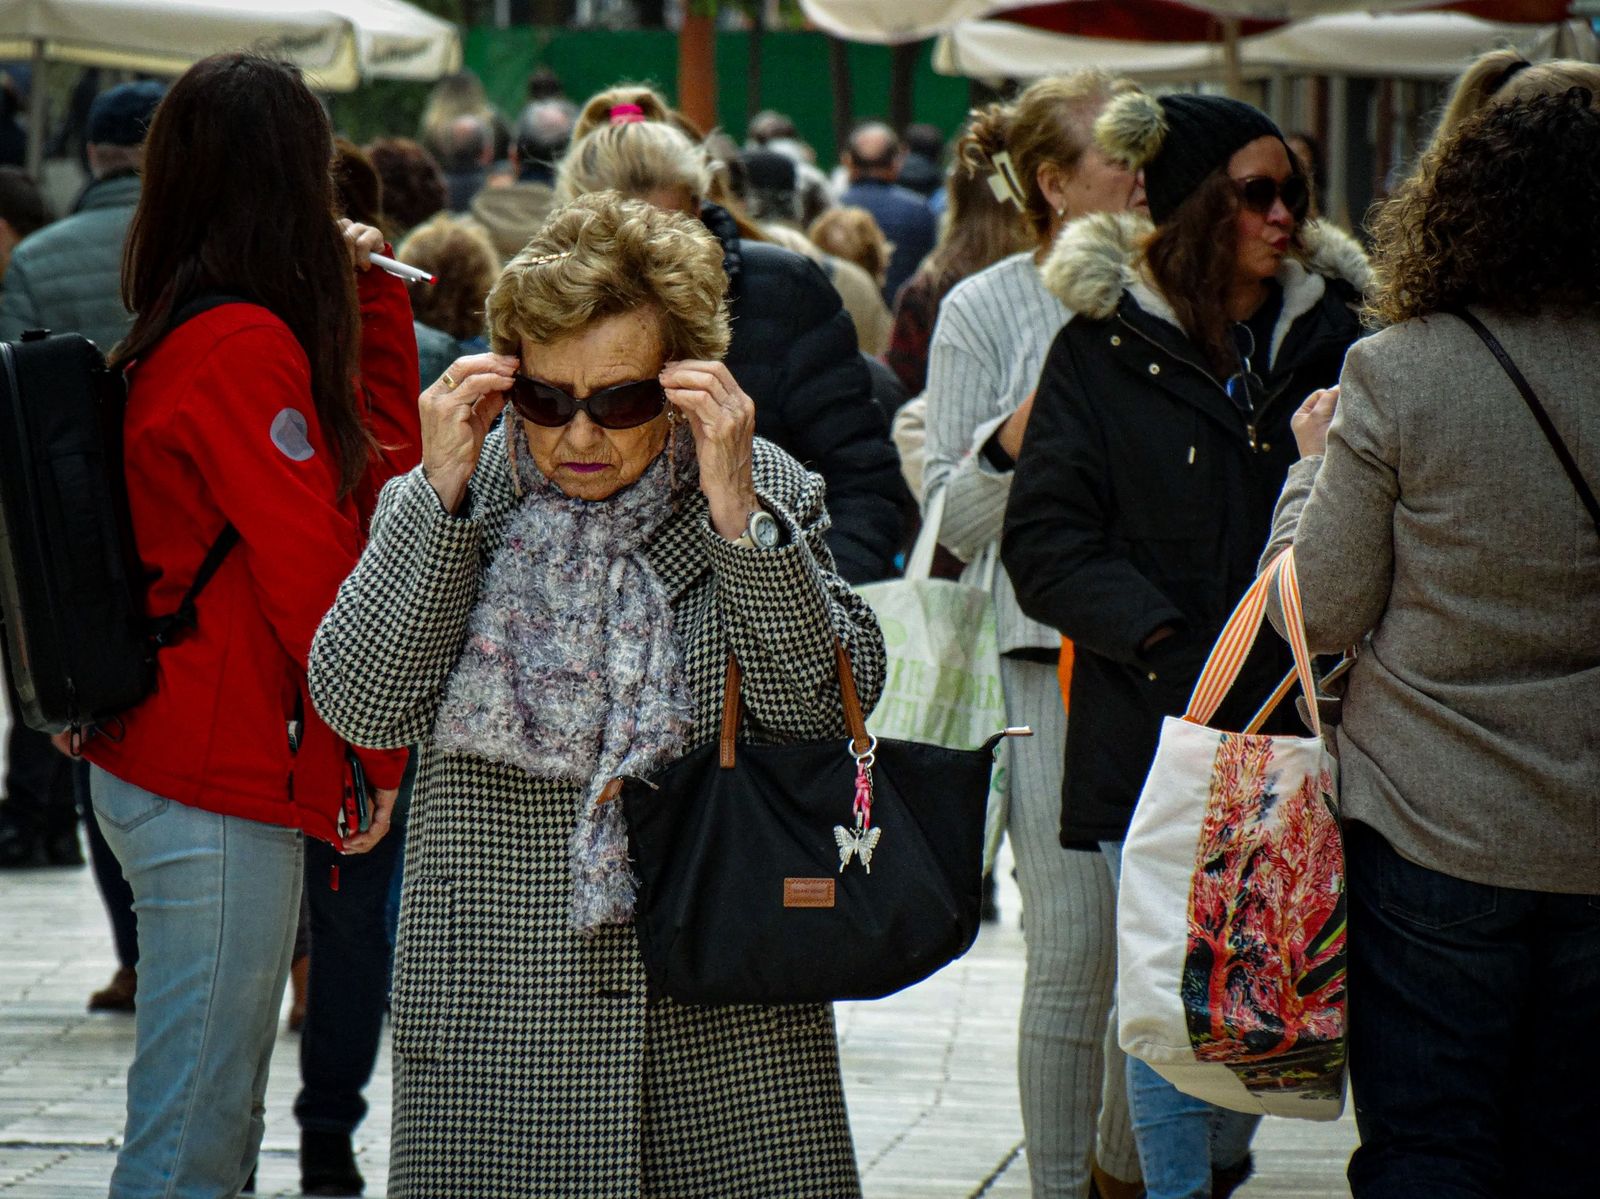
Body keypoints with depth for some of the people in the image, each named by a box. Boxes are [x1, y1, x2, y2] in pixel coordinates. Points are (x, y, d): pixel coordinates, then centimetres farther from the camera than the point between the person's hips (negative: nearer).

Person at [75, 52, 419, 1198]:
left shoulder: (179, 336, 13)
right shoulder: (246, 350, -16)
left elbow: (378, 457, 22)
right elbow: (312, 571, -18)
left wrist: (371, 292, 18)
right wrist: (377, 752, -8)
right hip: (221, 789, -10)